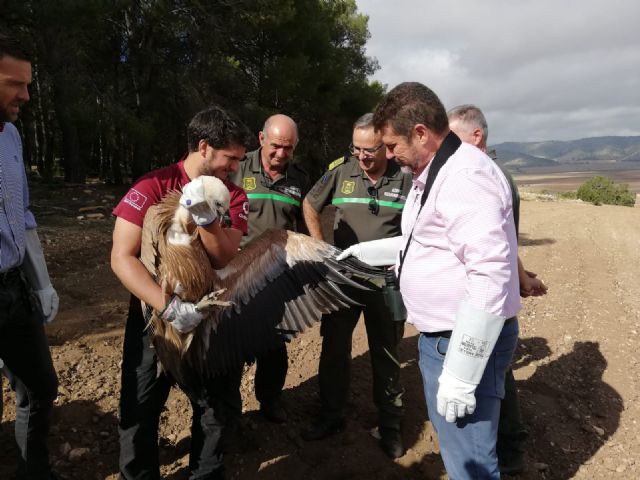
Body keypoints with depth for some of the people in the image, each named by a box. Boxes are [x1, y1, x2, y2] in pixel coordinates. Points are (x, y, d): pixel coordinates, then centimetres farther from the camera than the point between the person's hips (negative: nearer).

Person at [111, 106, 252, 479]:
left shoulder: (233, 196, -4)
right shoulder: (152, 187, -14)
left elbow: (226, 260, -14)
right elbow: (122, 258, -20)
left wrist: (206, 216, -32)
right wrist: (169, 307, -31)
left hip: (210, 315, 3)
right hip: (154, 315, -2)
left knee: (216, 405, 12)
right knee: (140, 411, 7)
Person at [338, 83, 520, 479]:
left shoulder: (466, 176, -22)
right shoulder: (432, 175, 12)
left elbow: (490, 279, -29)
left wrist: (460, 375, -26)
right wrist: (367, 251, 24)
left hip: (468, 341, -10)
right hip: (440, 335, 10)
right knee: (451, 440, 24)